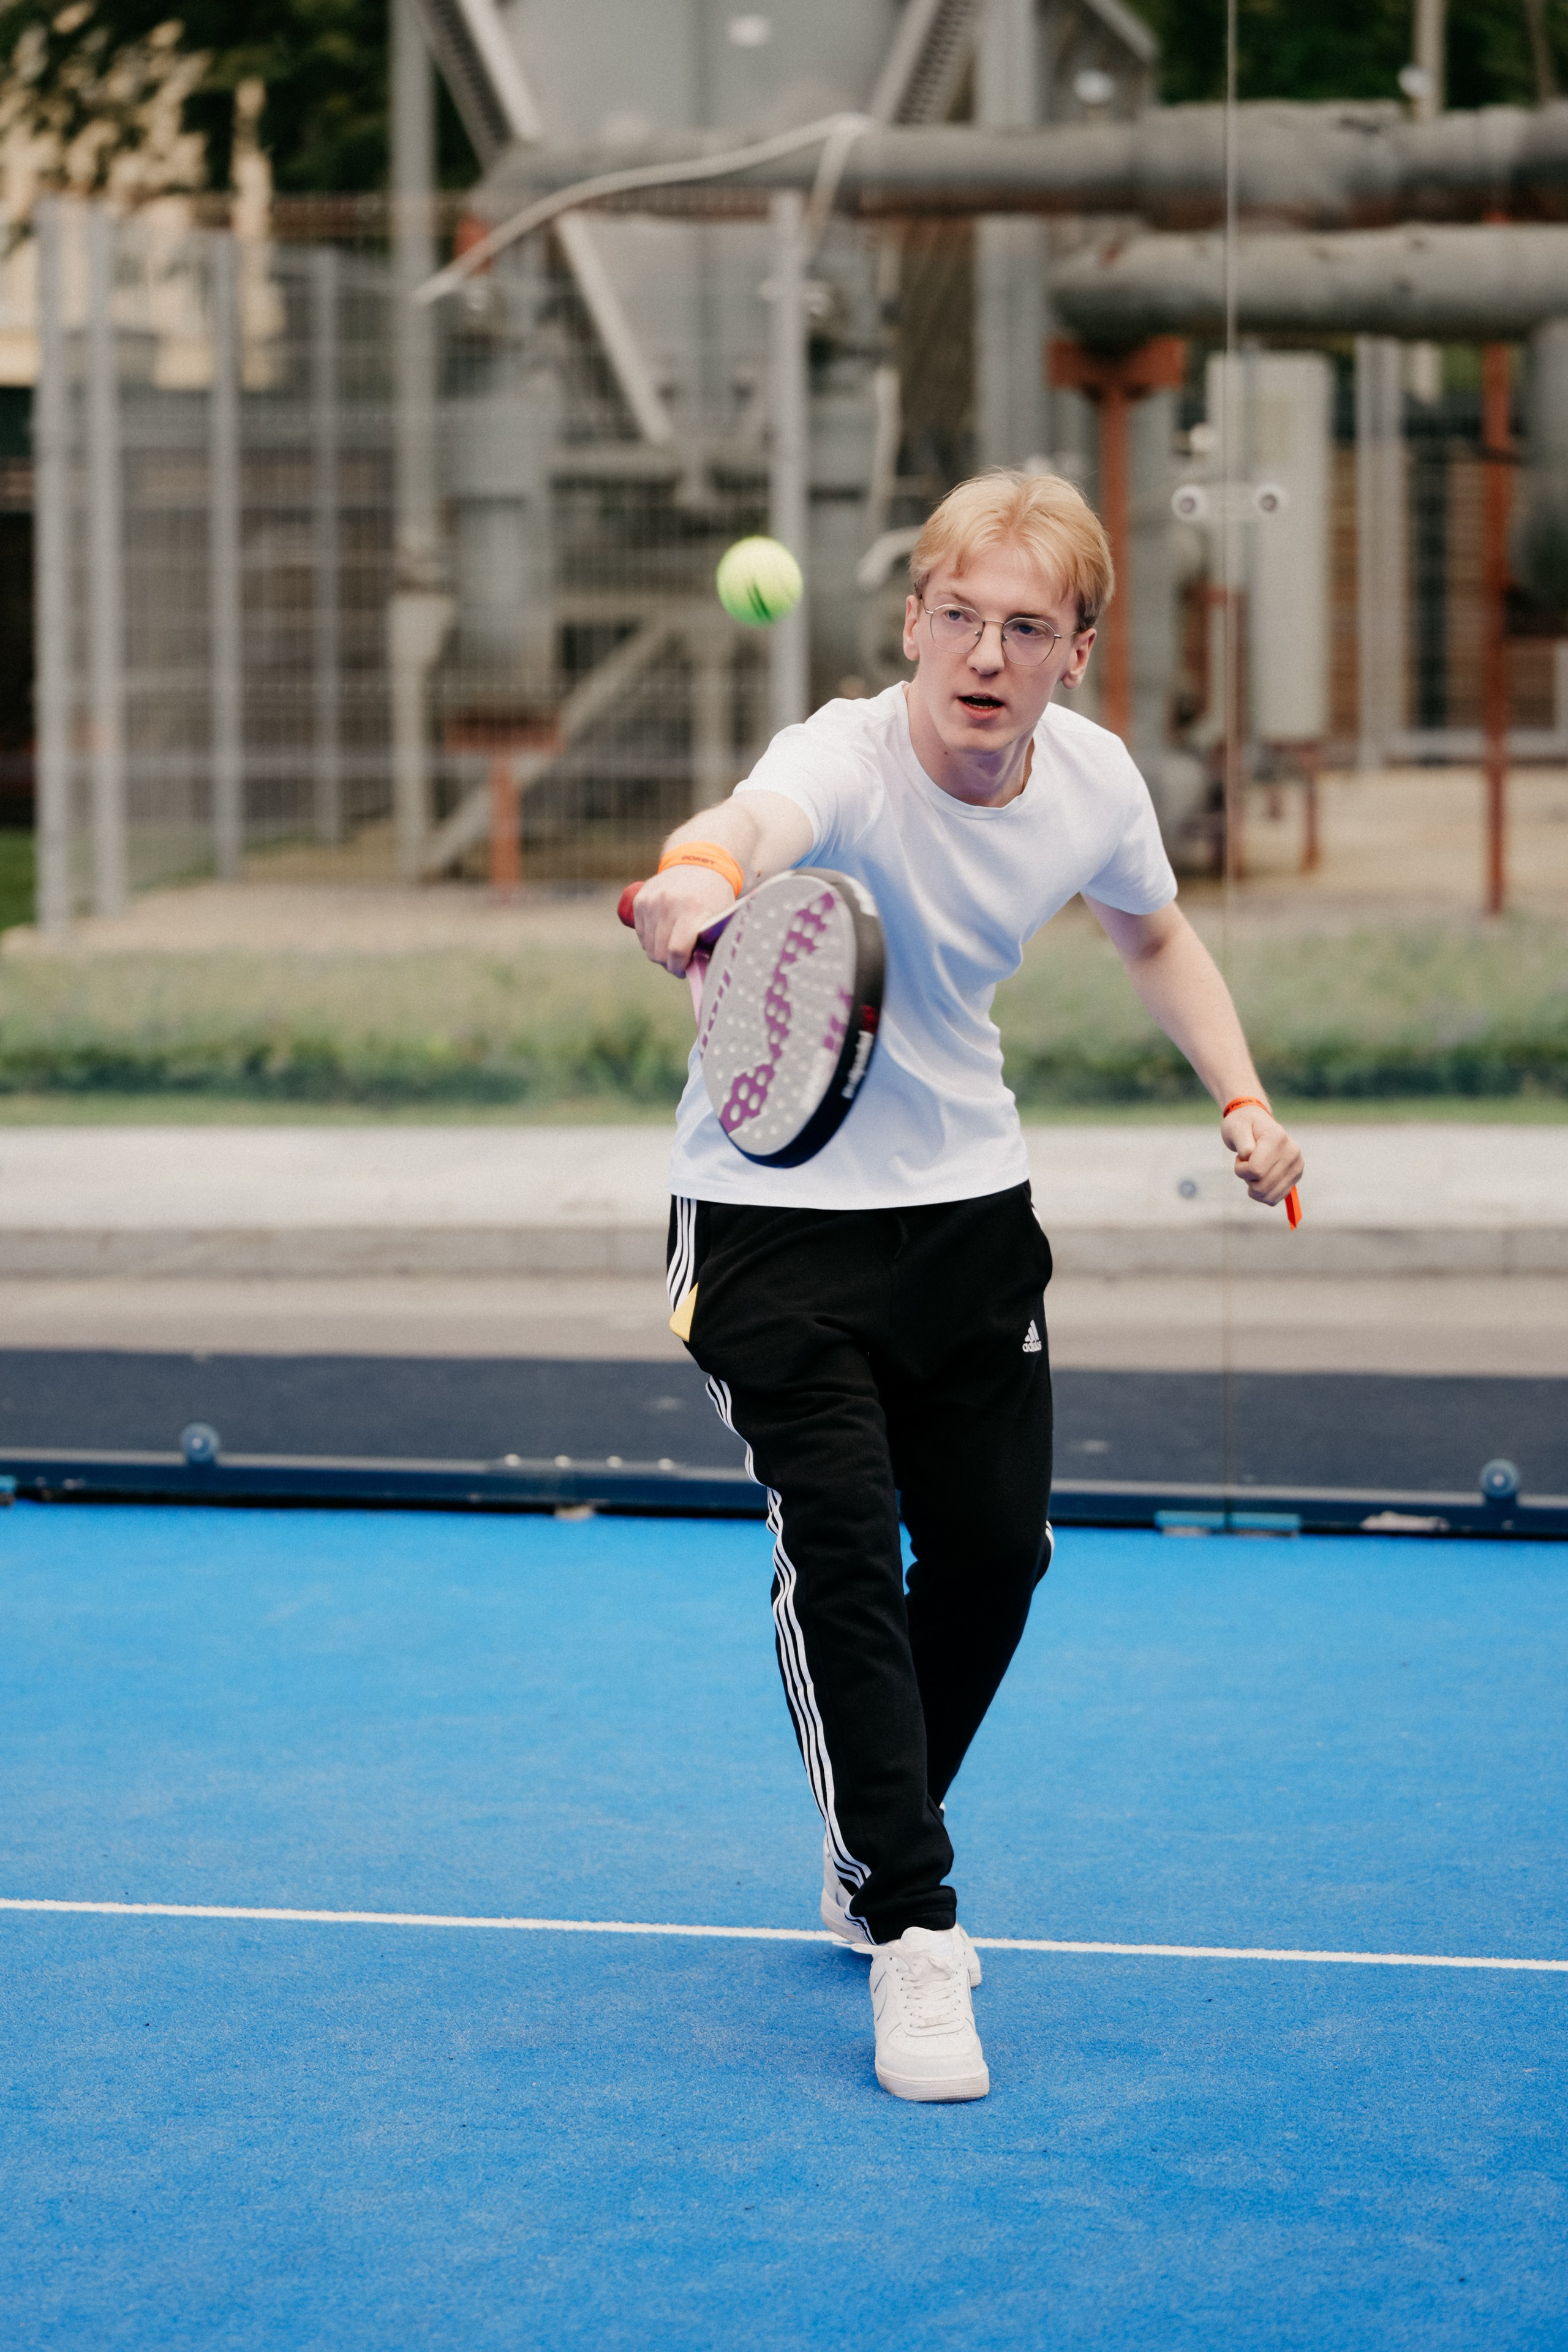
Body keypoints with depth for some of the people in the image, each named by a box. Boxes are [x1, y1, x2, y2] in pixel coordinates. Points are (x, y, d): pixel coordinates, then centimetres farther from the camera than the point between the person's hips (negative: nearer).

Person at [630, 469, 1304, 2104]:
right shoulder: (847, 763, -28)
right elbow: (753, 823, -55)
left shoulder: (1093, 777, -10)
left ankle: (866, 1856, 34)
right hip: (776, 1207, -6)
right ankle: (911, 1931, -10)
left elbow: (1154, 936, 14)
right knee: (841, 1545, -18)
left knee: (995, 1547, 10)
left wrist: (1240, 1100, 0)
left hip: (971, 1202, 6)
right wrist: (699, 876, -79)